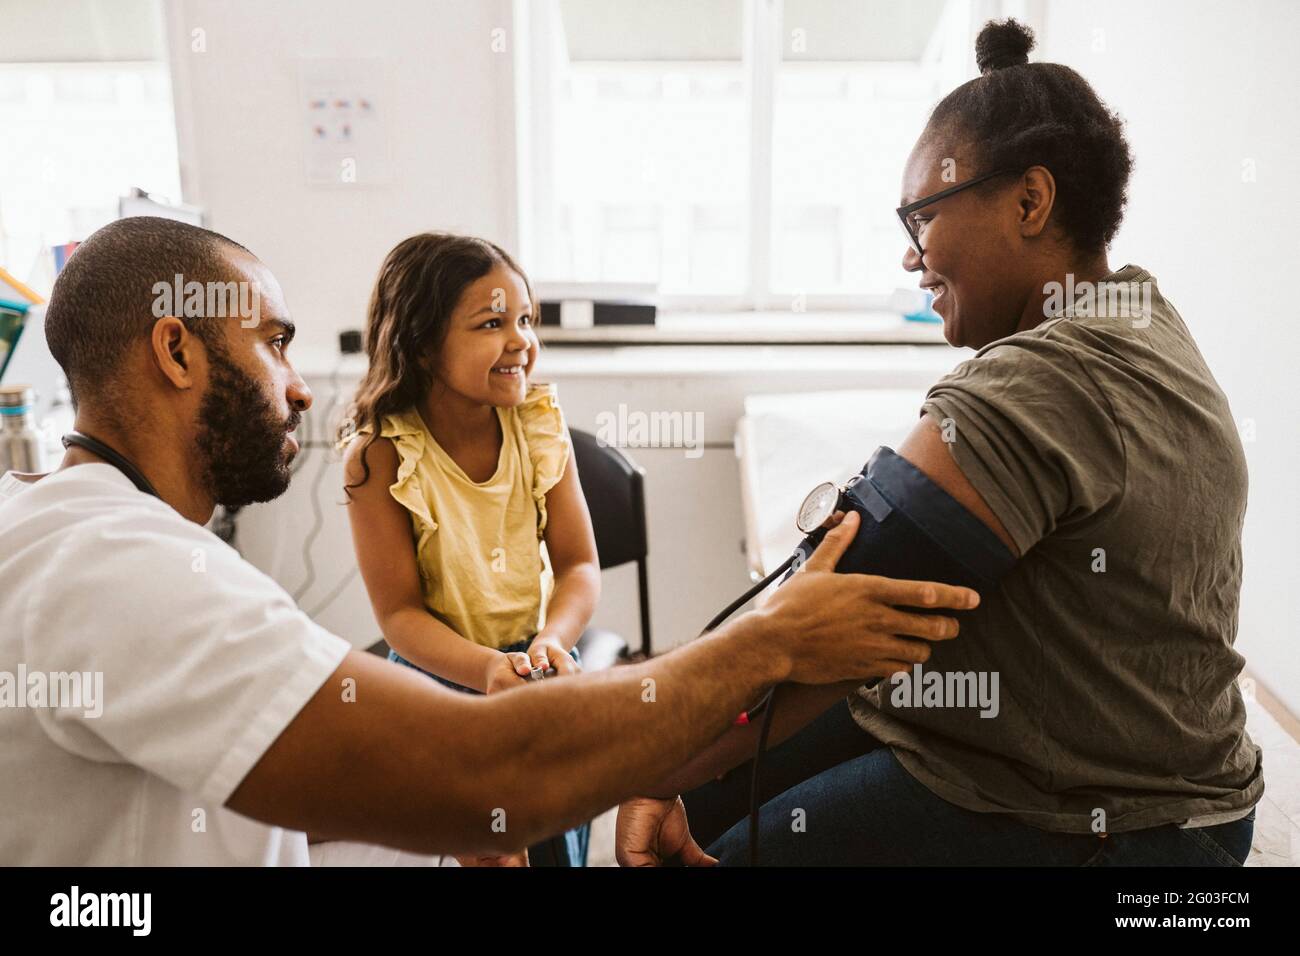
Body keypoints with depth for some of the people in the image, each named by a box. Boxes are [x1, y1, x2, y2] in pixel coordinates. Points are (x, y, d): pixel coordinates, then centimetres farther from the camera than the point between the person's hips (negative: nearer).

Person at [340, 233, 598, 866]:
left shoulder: (539, 422, -9)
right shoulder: (379, 454, -18)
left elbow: (579, 564, -8)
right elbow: (399, 612, -15)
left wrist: (553, 642, -27)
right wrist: (488, 669, -32)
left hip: (537, 656, 3)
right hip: (438, 668, -2)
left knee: (559, 844, 4)